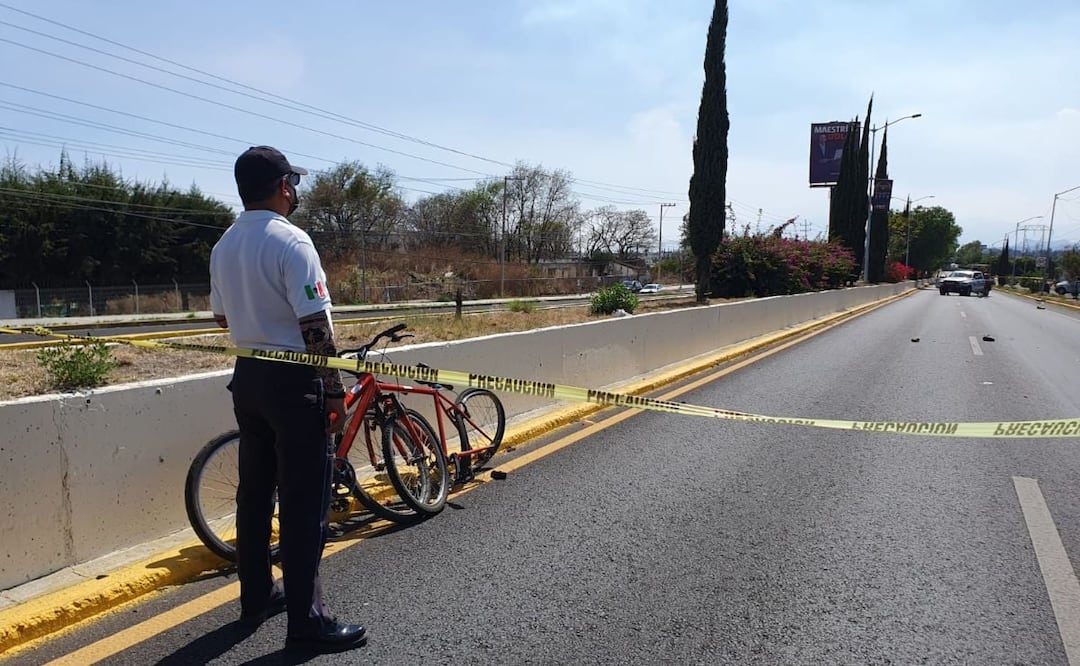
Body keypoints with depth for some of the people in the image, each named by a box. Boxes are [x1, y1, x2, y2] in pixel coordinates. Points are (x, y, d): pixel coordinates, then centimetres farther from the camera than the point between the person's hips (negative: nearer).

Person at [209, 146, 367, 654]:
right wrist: (335, 391, -14)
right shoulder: (291, 241, -16)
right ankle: (306, 621, 6)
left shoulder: (223, 246, 9)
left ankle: (256, 597, 31)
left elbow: (222, 317, 18)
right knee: (303, 503, -2)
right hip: (293, 382, -8)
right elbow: (315, 328, -20)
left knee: (254, 492, 17)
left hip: (247, 377, 9)